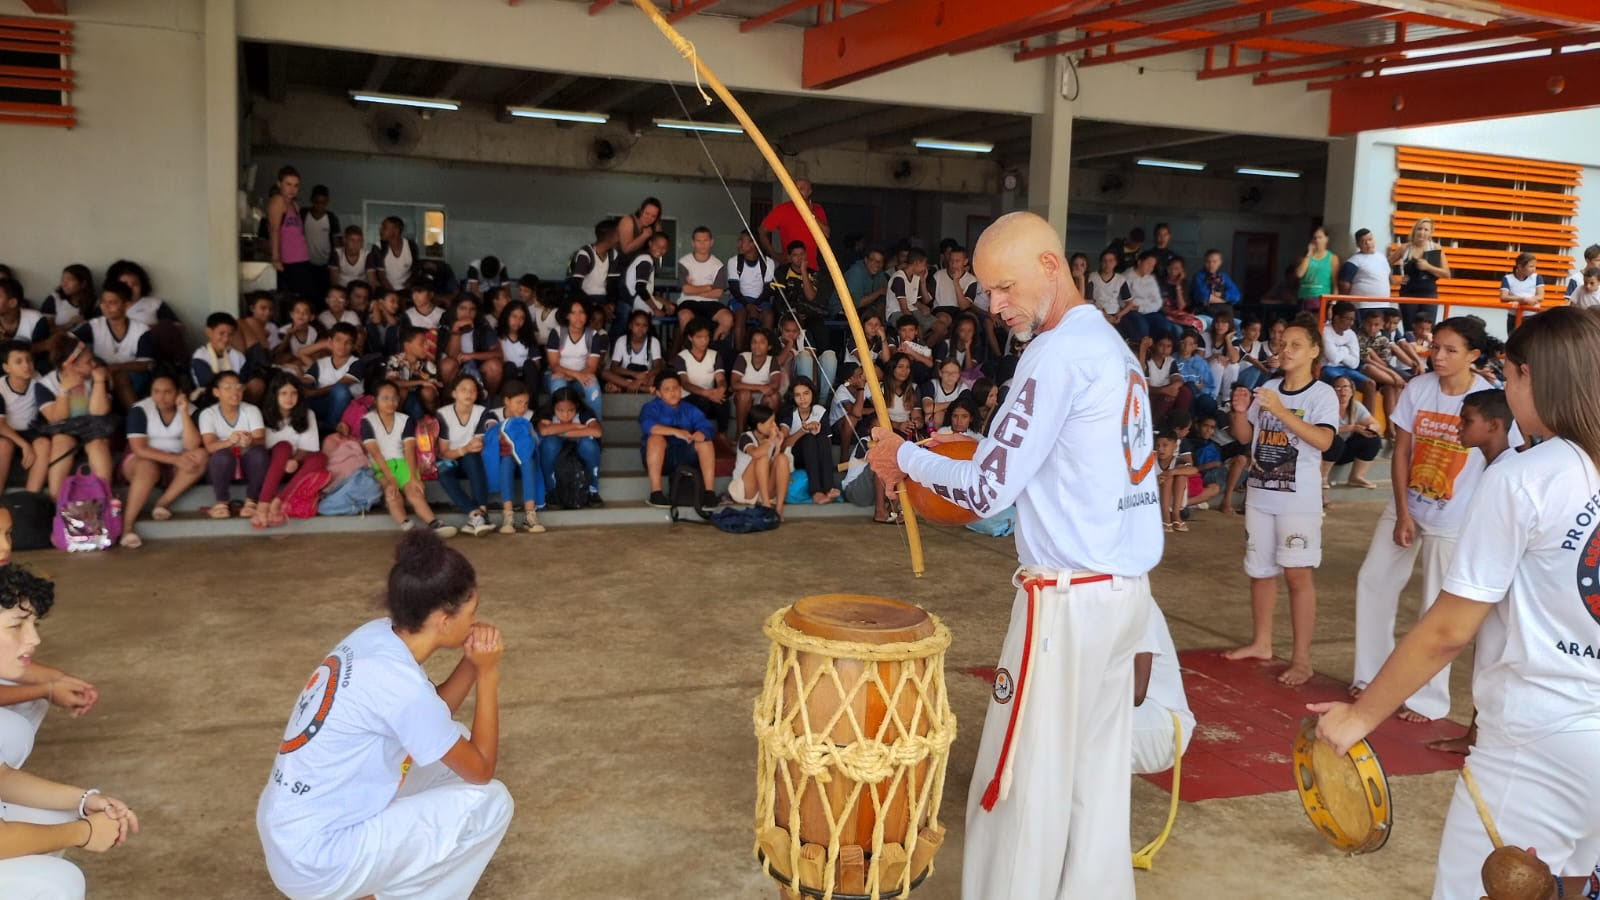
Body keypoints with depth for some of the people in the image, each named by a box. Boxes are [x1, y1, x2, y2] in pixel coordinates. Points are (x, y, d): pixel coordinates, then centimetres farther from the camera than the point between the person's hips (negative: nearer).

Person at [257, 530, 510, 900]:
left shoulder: (376, 636, -2)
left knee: (454, 746, 16)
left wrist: (470, 662, -2)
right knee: (490, 804, -8)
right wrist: (488, 673, -8)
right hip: (316, 862, -9)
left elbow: (430, 717, 15)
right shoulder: (400, 682, -25)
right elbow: (481, 769, -12)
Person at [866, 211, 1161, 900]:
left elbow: (988, 491, -16)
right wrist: (936, 462, 14)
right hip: (1125, 588, 9)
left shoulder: (1058, 353, -16)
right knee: (1096, 772, 15)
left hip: (1068, 598, -9)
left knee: (1022, 781, 3)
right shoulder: (1112, 345, 12)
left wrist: (905, 456, -2)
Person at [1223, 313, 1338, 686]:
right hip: (1260, 495, 6)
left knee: (1298, 573, -8)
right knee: (1260, 571, 15)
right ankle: (1261, 643, 29)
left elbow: (1323, 441, -23)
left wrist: (1280, 411, -29)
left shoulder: (1322, 394, -8)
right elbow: (1244, 437, 13)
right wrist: (1240, 411, -7)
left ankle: (1301, 658, -3)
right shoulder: (1266, 388, 8)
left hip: (1299, 500, -6)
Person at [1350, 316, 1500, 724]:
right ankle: (1371, 674, 26)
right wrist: (1402, 513, -8)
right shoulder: (1418, 389, -7)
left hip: (1455, 521, -4)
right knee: (1373, 582, 10)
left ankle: (1428, 697, 19)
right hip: (1406, 508, 4)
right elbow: (1401, 452, -3)